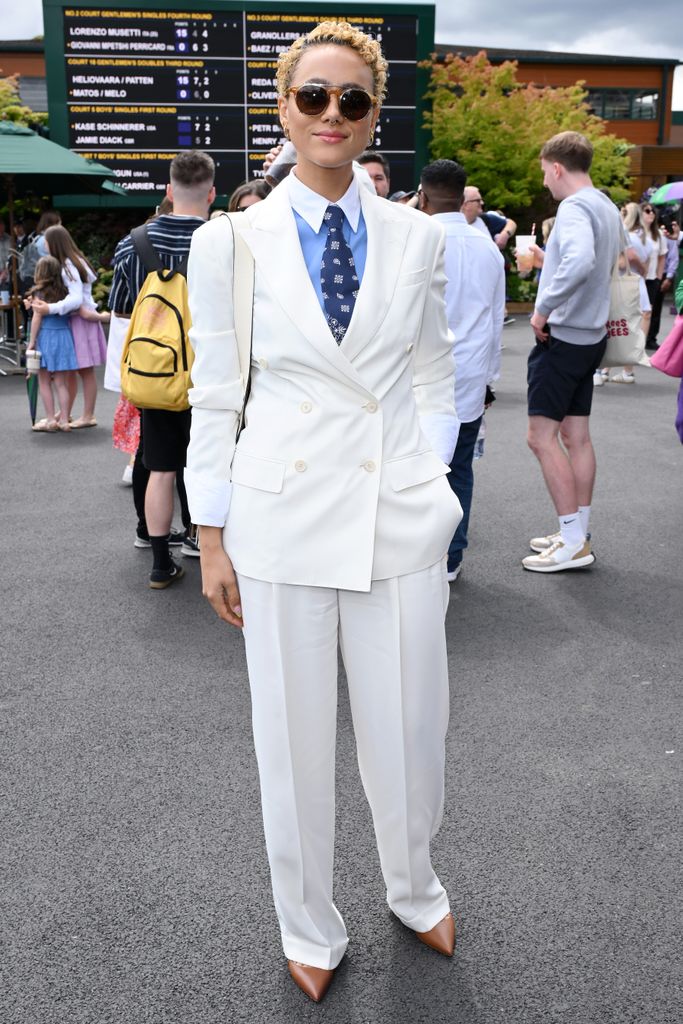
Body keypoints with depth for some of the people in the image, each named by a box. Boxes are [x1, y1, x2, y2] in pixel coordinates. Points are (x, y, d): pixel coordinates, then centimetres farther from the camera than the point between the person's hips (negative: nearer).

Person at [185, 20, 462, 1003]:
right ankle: (311, 930, 38)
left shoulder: (417, 237, 4)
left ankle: (415, 892, 44)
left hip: (400, 519, 2)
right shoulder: (230, 241, -1)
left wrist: (431, 488, 3)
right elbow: (215, 397, 1)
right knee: (294, 741, 11)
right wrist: (212, 538, 0)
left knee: (408, 734, 12)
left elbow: (434, 377, 11)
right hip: (282, 522, -1)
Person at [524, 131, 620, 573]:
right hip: (591, 334, 10)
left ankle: (573, 542, -4)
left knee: (542, 436, -6)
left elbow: (580, 261, -36)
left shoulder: (574, 208, -16)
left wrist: (544, 308, -25)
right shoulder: (608, 208, 13)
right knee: (576, 436, 13)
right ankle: (579, 534, 20)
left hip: (563, 336, -10)